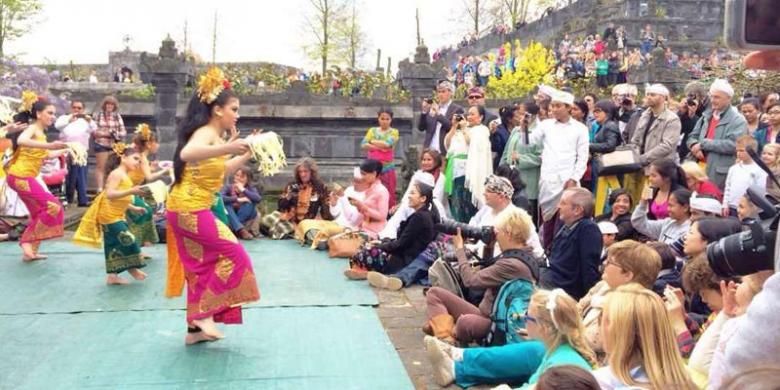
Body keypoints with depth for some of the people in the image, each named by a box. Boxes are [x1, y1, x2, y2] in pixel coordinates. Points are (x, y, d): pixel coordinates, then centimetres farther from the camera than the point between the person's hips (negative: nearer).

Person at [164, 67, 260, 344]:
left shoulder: (213, 136, 14)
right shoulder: (206, 133, -15)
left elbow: (222, 170, 28)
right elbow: (187, 154, -38)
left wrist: (249, 152, 19)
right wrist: (227, 148, -47)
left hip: (188, 209, 10)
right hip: (190, 210, -10)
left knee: (201, 265, 14)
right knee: (232, 253, -4)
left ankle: (195, 327, 22)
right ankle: (205, 313, -1)